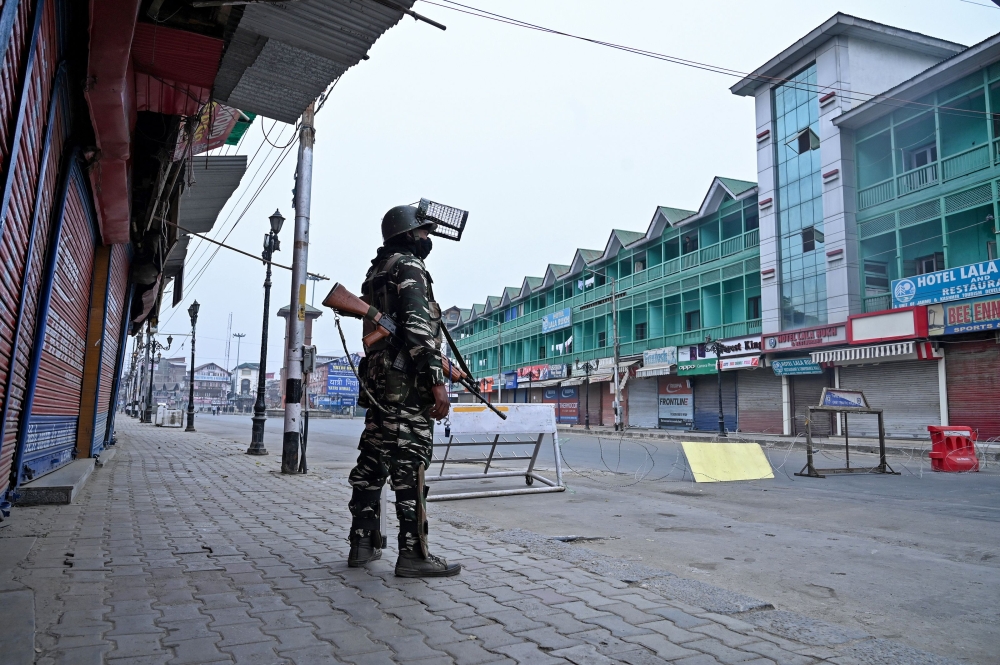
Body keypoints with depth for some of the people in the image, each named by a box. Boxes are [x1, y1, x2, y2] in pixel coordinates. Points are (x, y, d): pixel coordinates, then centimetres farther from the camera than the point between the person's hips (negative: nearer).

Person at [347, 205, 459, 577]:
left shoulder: (376, 271, 23)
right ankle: (413, 554, -6)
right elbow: (418, 326, -18)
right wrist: (437, 381, -20)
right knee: (410, 465, -9)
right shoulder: (409, 267, -5)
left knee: (372, 461, 10)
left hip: (377, 377, 10)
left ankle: (363, 543, 17)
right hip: (407, 381, -9)